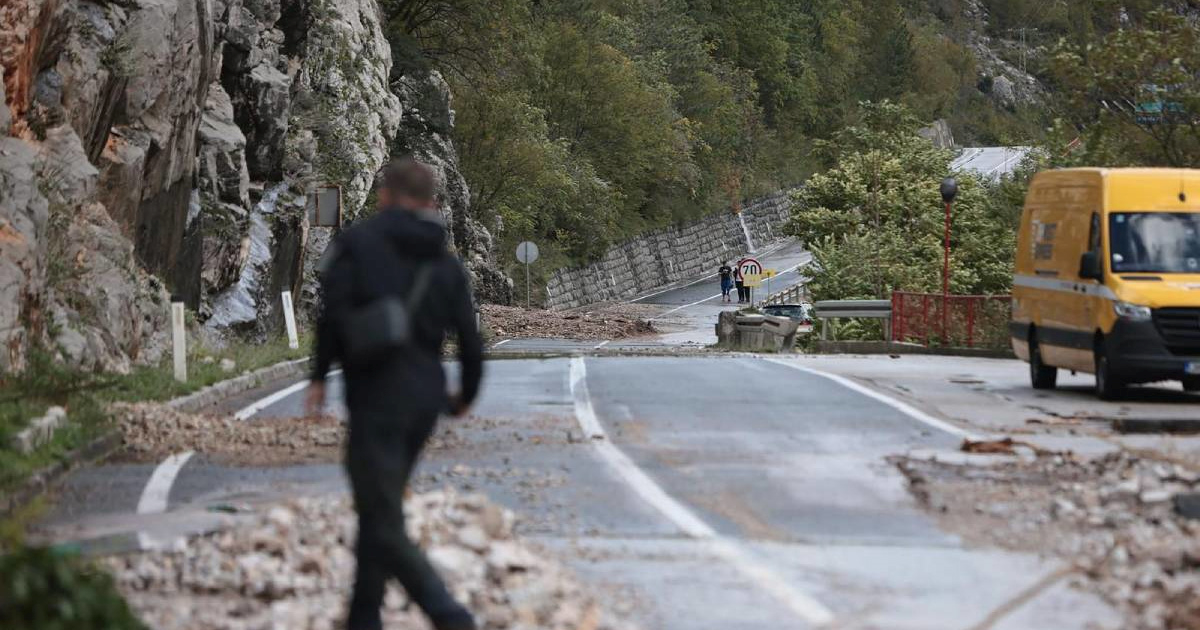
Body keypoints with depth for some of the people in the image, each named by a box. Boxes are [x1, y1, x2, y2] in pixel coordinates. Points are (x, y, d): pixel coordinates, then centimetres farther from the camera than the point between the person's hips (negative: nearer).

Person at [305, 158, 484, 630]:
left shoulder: (358, 242, -3)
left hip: (377, 396, -6)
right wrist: (466, 395, 24)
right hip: (426, 397, 6)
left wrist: (319, 376, -8)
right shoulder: (445, 263, 11)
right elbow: (470, 340, 8)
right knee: (379, 508, 21)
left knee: (384, 524, -5)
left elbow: (334, 310, -15)